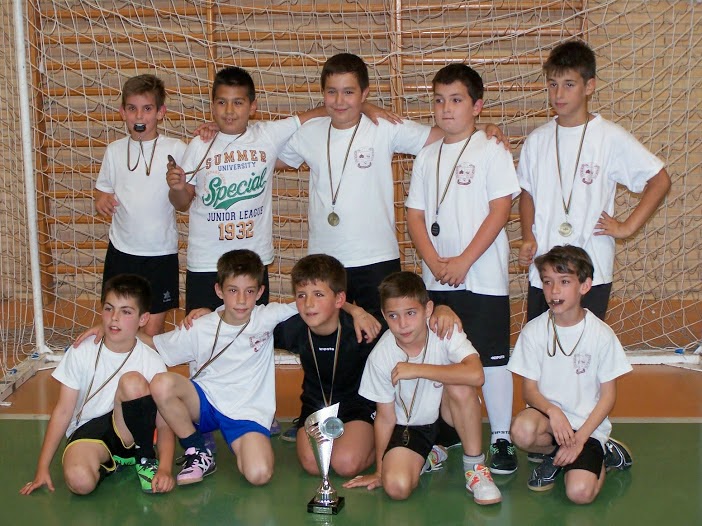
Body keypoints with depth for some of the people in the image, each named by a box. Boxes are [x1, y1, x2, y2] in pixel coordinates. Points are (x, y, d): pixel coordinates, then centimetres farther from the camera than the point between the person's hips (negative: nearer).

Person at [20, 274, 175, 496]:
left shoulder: (152, 363, -9)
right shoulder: (81, 354, -6)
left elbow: (164, 424, -8)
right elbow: (63, 411, -3)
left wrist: (165, 468, -25)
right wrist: (42, 469, -5)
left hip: (128, 430, 0)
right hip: (88, 430, 0)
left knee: (133, 381, -30)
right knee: (79, 480, -34)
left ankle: (145, 457, -7)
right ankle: (111, 463, 2)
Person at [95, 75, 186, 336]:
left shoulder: (176, 149, -5)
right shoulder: (115, 150, 4)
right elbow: (104, 191, 13)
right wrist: (102, 201, -9)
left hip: (160, 253, -3)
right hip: (121, 250, 3)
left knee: (152, 330, 1)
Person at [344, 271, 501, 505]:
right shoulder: (380, 356, -17)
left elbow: (476, 375, -40)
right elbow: (385, 417, -5)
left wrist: (417, 369, -36)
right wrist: (379, 470, 0)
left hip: (447, 413, 0)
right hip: (408, 425, 0)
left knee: (460, 385, -33)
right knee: (396, 486, -24)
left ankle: (474, 466, -13)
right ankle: (426, 458, 12)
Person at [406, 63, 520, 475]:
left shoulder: (491, 152, -3)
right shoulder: (427, 157, 10)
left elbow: (500, 211, -10)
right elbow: (415, 214, 8)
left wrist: (463, 261, -14)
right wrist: (434, 262, -7)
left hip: (483, 277, -5)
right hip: (437, 280, 5)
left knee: (492, 359, 0)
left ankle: (501, 438, 9)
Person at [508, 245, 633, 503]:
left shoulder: (601, 334, -10)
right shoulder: (533, 331, -7)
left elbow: (608, 395, -5)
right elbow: (529, 389, -4)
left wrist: (581, 438, -14)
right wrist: (552, 411, -26)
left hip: (588, 422, -1)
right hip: (547, 413, 2)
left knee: (580, 493, -22)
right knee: (522, 430, -34)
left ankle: (599, 456, 12)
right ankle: (555, 452, 2)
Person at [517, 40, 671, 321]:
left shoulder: (611, 137, -6)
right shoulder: (537, 140, 5)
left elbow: (660, 181, -2)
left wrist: (627, 227, -6)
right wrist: (527, 237, -1)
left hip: (592, 270, -3)